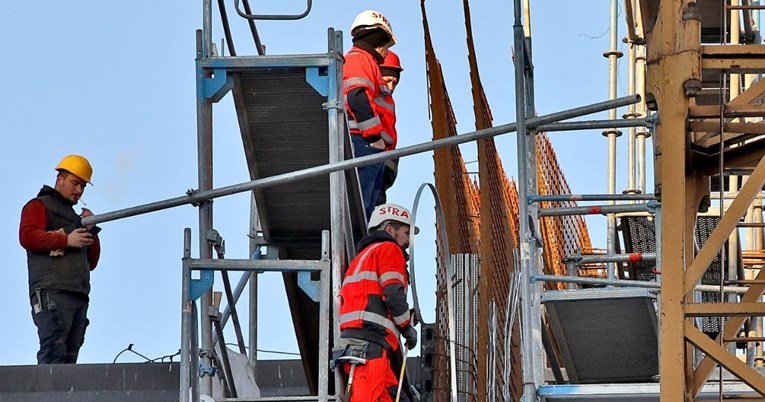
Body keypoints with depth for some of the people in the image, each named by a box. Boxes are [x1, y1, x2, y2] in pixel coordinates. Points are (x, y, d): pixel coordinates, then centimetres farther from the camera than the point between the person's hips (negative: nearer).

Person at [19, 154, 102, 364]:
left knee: (69, 357, -1)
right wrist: (66, 240, -12)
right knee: (53, 354, -19)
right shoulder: (39, 206, 10)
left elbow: (91, 262, 28)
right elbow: (27, 236, -10)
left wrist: (92, 231, 14)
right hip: (51, 292, -8)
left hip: (79, 294, 8)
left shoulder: (75, 218, 32)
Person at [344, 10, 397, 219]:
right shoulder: (359, 60, -3)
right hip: (363, 144, -11)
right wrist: (376, 136, -19)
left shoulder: (362, 60, 29)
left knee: (365, 208, 7)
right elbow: (358, 98, -18)